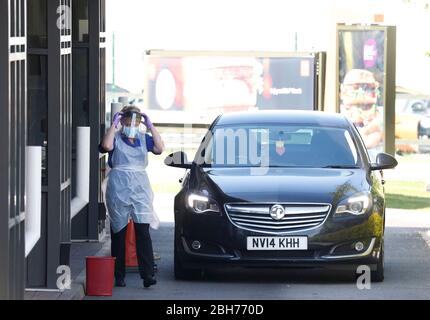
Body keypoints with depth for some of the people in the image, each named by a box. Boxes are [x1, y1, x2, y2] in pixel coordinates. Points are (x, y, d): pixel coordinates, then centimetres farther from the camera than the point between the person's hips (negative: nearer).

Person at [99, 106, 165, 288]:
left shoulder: (144, 139, 14)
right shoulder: (116, 138, 3)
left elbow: (159, 148, -1)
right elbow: (106, 146, -19)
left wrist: (150, 126, 0)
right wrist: (114, 124, -10)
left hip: (140, 188, 2)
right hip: (118, 189, -2)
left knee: (143, 232, -9)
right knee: (119, 234, 4)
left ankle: (147, 275, -13)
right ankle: (119, 276, 10)